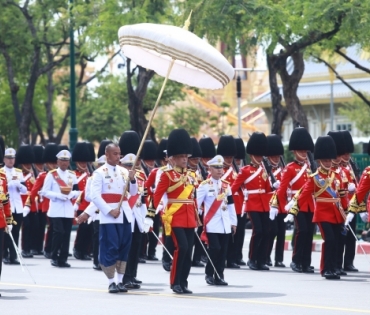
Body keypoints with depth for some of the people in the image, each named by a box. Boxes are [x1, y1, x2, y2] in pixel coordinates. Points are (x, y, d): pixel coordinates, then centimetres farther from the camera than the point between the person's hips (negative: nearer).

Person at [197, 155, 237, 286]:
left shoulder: (226, 185, 13)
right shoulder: (205, 185, -4)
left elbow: (230, 205, 16)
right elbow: (196, 203, -7)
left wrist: (233, 222, 15)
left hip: (225, 224, 5)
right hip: (212, 224, -5)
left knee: (223, 251, 3)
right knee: (215, 249, -12)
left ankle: (219, 276, 11)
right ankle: (209, 274, 4)